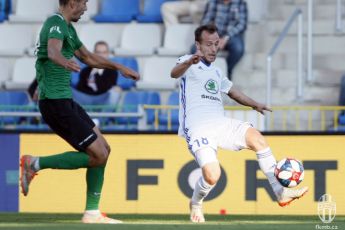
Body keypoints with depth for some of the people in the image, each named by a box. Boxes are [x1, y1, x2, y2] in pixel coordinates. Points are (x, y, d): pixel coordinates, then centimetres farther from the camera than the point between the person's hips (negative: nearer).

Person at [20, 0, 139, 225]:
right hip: (55, 103, -10)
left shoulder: (68, 28, 17)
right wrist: (65, 62, -59)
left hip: (64, 101, 10)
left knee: (104, 149, 11)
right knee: (97, 155, -11)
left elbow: (87, 57, 33)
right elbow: (53, 50, -37)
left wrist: (119, 67, 38)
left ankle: (92, 212, 14)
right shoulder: (56, 24, -14)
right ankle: (35, 164, -7)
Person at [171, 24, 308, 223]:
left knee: (256, 137, -21)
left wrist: (255, 105, 26)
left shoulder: (216, 72, 27)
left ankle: (281, 192, -21)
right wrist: (190, 62, -43)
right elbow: (175, 73, -21)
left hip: (222, 124, 6)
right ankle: (196, 204, 10)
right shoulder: (189, 63, 3)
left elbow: (232, 91, 41)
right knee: (212, 176, -25)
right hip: (198, 129, -6)